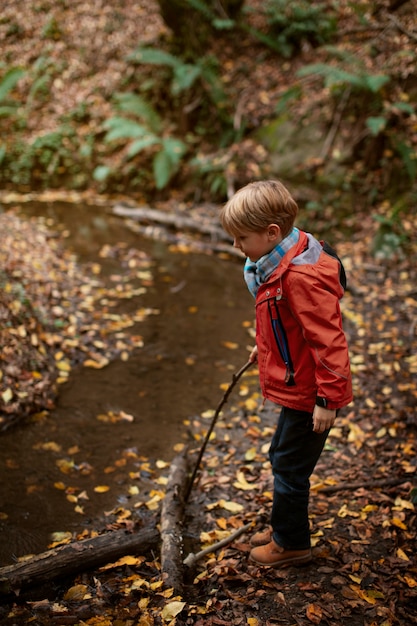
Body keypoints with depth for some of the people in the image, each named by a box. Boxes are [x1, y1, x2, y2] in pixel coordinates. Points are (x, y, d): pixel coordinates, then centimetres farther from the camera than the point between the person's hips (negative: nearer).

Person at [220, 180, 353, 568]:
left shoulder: (302, 277, -29)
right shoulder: (279, 263, 3)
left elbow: (327, 338, -28)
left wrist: (329, 398, -24)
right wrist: (264, 346, 26)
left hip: (307, 393, -10)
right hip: (296, 386, 10)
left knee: (289, 466, 5)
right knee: (281, 457, 22)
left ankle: (291, 544, 25)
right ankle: (283, 528, 41)